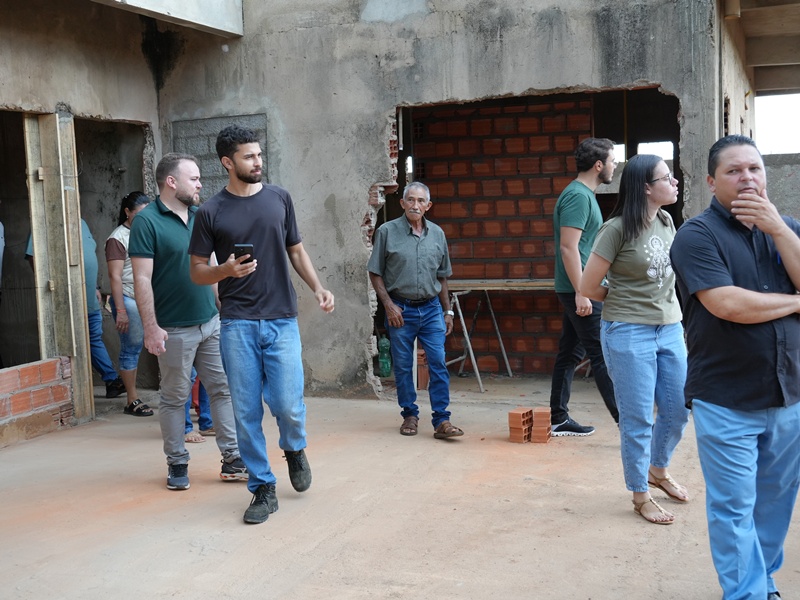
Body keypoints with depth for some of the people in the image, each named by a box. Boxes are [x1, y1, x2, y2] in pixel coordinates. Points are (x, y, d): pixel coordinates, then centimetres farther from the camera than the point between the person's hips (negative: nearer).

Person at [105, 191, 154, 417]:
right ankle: (133, 401, 5)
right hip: (129, 300, -7)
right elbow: (115, 276, -11)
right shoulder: (118, 238, -6)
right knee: (131, 350, -1)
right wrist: (120, 311, -16)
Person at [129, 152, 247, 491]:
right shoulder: (147, 221, -9)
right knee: (174, 398, 6)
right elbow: (142, 278, -13)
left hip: (211, 322, 6)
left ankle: (232, 460, 13)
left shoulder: (200, 217, 10)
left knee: (223, 389, 6)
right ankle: (177, 465, 19)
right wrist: (151, 327, -17)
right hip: (175, 329, -6)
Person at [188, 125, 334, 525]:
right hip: (237, 325, -1)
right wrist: (227, 270, -16)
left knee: (288, 406, -7)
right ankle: (262, 489, 17)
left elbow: (296, 251, 16)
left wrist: (318, 288, 1)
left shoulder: (279, 199, 8)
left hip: (281, 320, 1)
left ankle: (294, 449, 26)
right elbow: (197, 271, 5)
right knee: (246, 413, 2)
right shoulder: (211, 213, 1)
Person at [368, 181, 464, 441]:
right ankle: (410, 415, 22)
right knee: (403, 367, 6)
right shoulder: (387, 232, -3)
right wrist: (389, 305, -8)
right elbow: (375, 273, 0)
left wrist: (447, 311, 13)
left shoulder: (437, 234, 8)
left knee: (439, 365, -4)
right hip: (400, 310, -2)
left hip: (431, 309, 2)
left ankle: (441, 421, -1)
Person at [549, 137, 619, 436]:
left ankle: (558, 419, 17)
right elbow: (568, 247, -21)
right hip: (580, 290, -10)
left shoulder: (583, 194, 16)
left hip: (581, 289, 10)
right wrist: (581, 292, -23)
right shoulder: (578, 196, -14)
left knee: (570, 352, 11)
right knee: (602, 355, -7)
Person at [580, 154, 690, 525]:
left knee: (678, 411, 15)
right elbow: (587, 288, -10)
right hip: (629, 332, -7)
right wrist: (625, 301, 3)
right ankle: (640, 496, 20)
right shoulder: (617, 229, -15)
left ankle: (658, 470, 41)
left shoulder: (666, 222, 5)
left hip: (670, 329, 7)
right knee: (638, 419, 3)